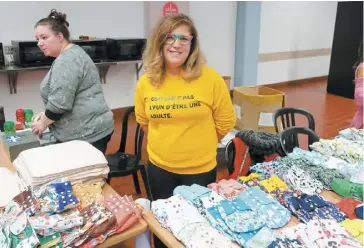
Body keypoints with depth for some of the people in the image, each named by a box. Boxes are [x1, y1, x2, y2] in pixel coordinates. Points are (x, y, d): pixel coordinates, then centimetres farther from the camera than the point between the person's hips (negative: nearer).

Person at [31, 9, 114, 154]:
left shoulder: (67, 60, -18)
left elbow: (60, 103, -22)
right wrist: (45, 115, 15)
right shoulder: (71, 54, 16)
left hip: (86, 134, -11)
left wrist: (43, 123, -7)